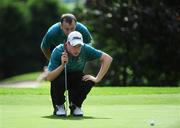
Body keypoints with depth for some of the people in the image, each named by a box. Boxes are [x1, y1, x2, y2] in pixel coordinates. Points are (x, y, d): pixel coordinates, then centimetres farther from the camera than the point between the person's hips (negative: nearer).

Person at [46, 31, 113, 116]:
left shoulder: (85, 49, -23)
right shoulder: (58, 51, -28)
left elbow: (108, 58, -18)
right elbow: (49, 78, -31)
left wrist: (97, 79, -22)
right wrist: (62, 65, -46)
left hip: (76, 76, 2)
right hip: (61, 77, -2)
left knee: (89, 81, -30)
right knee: (59, 80, -37)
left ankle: (75, 105, -2)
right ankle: (59, 106, -7)